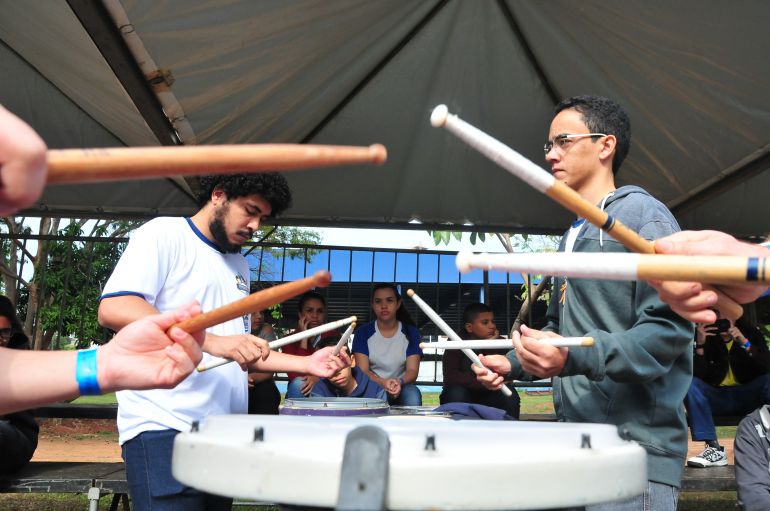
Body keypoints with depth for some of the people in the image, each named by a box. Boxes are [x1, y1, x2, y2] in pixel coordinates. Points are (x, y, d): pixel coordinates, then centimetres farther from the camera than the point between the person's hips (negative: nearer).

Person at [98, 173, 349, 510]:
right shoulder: (164, 234, -2)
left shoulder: (239, 267, 20)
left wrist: (307, 364, 8)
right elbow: (113, 308, -19)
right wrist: (211, 340, -25)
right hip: (163, 429, -7)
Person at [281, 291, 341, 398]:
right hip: (300, 394, 0)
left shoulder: (334, 336, -1)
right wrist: (304, 338, -18)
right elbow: (294, 374, -18)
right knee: (298, 383, -31)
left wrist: (318, 377, -29)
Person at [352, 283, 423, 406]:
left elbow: (412, 370, -7)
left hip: (402, 388, 1)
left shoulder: (411, 332, -1)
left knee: (413, 395, -33)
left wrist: (399, 382, -31)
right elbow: (363, 370, -10)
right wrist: (383, 382, -31)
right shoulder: (363, 333, -3)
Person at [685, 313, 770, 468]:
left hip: (747, 396, 0)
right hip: (716, 398, 0)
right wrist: (700, 346, -24)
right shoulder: (702, 336, -3)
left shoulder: (750, 333, 0)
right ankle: (714, 449, -31)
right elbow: (697, 376, -12)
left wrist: (745, 343, -27)